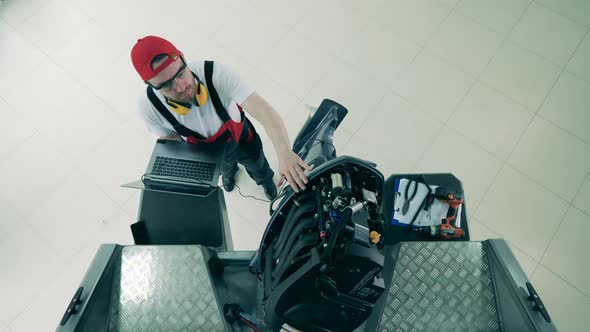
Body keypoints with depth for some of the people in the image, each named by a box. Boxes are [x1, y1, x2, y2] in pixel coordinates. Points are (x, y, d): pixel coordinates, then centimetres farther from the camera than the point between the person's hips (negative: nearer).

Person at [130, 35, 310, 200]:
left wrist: (284, 152, -70)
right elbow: (170, 137, -13)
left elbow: (264, 111, -54)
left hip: (240, 137, -1)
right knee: (225, 168, 37)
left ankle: (265, 180, 69)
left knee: (258, 166, 30)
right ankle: (229, 173, 77)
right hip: (207, 153, 2)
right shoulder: (149, 107, -34)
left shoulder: (216, 73, -44)